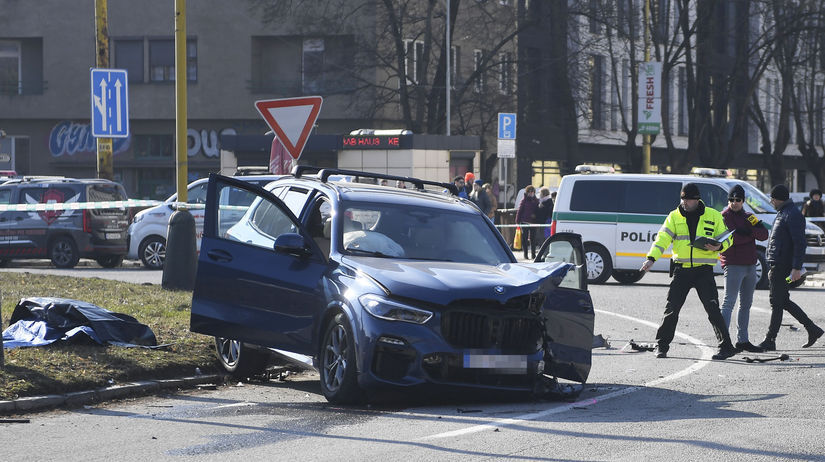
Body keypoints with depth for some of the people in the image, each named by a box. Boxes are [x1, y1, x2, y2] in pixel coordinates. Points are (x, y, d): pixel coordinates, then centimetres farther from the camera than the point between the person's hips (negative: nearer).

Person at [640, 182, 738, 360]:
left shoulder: (713, 216, 4)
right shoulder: (674, 217, 6)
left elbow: (726, 239, 9)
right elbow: (663, 238, -3)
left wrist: (718, 247, -15)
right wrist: (651, 258, -17)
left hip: (704, 271, -2)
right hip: (681, 270, 2)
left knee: (713, 310, -7)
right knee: (671, 309, 1)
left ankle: (726, 347, 1)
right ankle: (661, 346, 14)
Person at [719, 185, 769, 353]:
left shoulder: (748, 217, 17)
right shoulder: (724, 216, -3)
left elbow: (764, 234, 1)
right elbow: (731, 237, -19)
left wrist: (750, 229, -17)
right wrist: (750, 233, -9)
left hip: (750, 265, 8)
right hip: (733, 265, -8)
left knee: (746, 304, 13)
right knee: (728, 302, -14)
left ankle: (742, 340, 21)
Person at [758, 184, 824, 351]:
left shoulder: (793, 215, -14)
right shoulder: (783, 213, 18)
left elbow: (799, 243, -21)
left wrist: (796, 268, -25)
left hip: (783, 267, -11)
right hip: (777, 266, 11)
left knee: (777, 303, -6)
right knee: (783, 301, 14)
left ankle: (770, 341, -2)